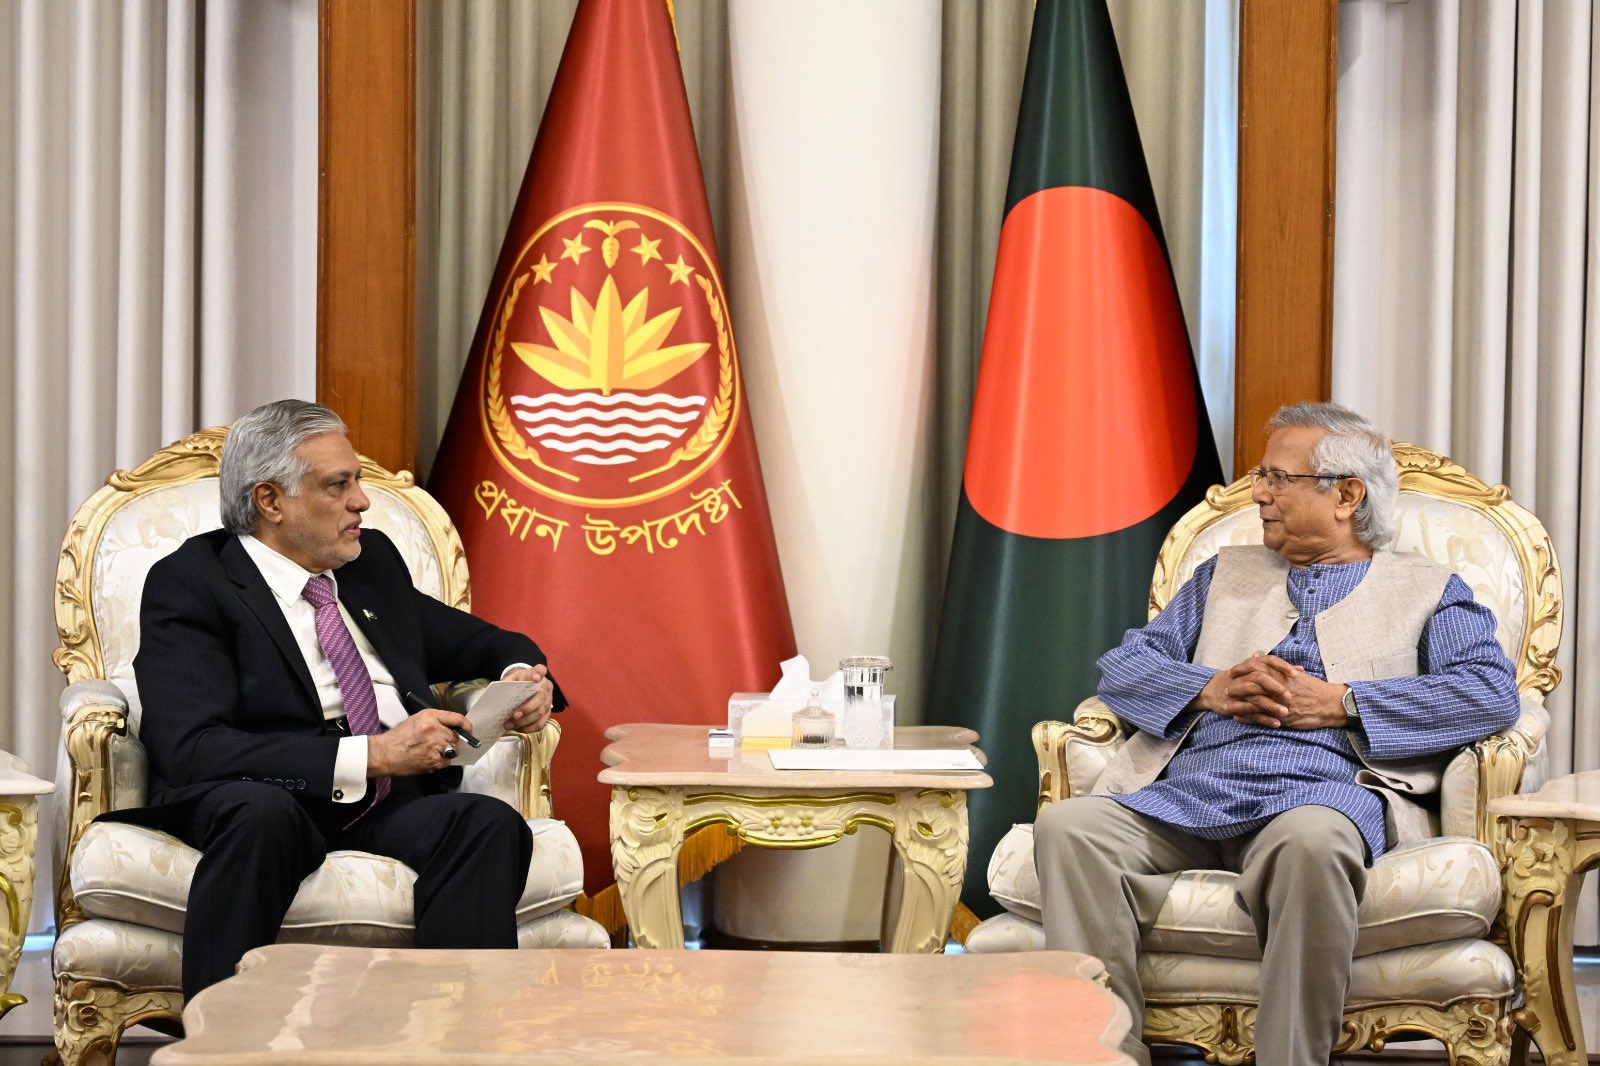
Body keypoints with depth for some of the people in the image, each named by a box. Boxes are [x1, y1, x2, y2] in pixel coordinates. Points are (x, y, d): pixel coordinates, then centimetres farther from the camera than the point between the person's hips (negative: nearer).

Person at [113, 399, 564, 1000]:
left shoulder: (374, 561, 20)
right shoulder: (189, 584, 0)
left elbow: (476, 642, 33)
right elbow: (192, 749, -15)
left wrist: (520, 675, 6)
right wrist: (370, 755, -21)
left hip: (395, 802, 5)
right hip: (272, 799, -5)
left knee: (490, 823, -27)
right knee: (261, 814, -39)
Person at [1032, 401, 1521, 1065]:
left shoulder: (1428, 592, 21)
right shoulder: (1226, 575, 33)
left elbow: (1492, 691, 3)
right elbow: (1123, 666, 23)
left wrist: (1340, 703, -5)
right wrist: (1210, 688, 1)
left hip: (1317, 791, -4)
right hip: (1186, 794, 4)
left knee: (1310, 841, -41)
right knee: (1067, 826, -27)